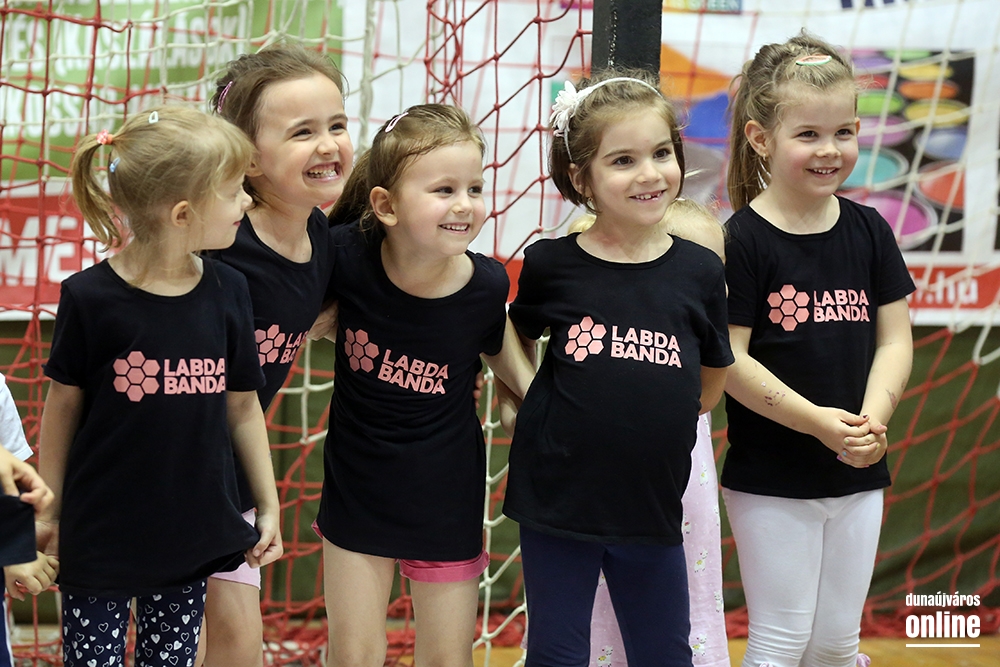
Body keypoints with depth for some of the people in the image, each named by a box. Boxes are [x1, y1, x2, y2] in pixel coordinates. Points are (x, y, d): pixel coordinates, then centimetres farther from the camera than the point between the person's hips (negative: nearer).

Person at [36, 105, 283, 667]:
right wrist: (50, 510, 2)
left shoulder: (227, 293, -3)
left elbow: (242, 408, 6)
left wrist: (269, 504, 10)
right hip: (102, 535, -3)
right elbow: (63, 406, -3)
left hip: (194, 534, 3)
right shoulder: (91, 298, -14)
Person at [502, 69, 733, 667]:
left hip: (653, 507, 1)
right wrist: (533, 405, 3)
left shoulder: (699, 271, -3)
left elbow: (711, 377, 10)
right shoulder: (550, 266, -7)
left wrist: (661, 428, 6)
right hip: (558, 500, -1)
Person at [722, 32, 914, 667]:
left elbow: (894, 340, 3)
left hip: (858, 475, 5)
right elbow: (728, 359, -15)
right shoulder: (744, 241, -12)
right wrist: (818, 421, -22)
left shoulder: (868, 231, 3)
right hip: (770, 478, -4)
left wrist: (872, 418, -15)